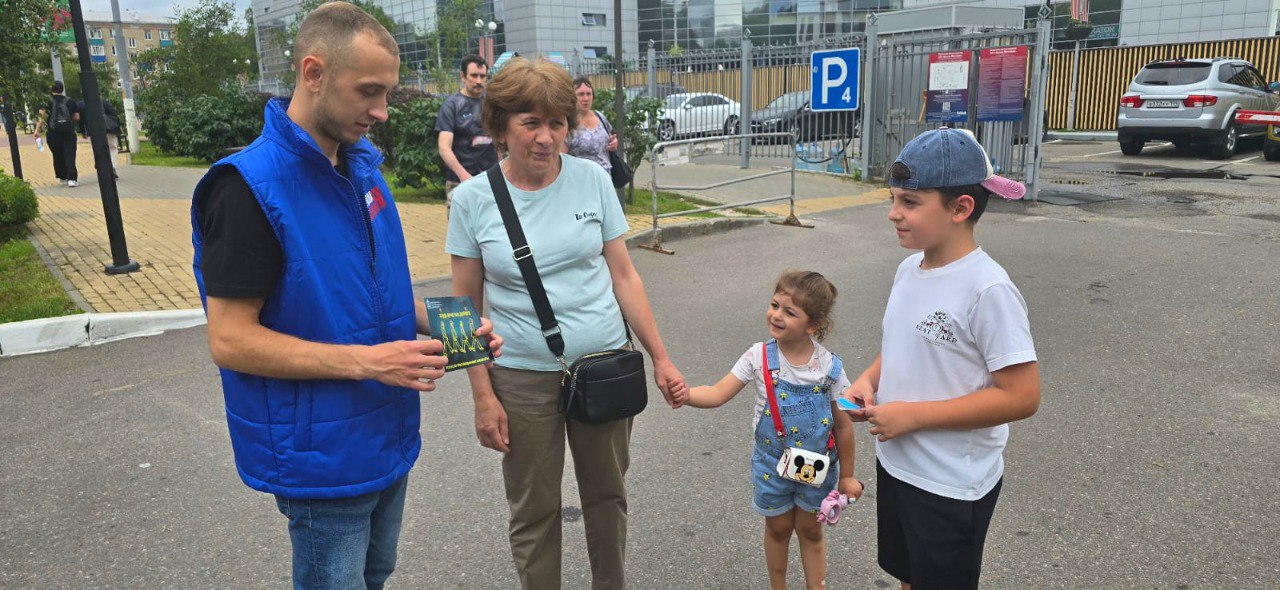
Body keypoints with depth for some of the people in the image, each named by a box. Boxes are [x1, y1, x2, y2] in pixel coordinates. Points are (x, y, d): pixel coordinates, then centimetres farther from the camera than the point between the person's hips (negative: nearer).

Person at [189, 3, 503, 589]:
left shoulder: (363, 165, 4)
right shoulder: (250, 186, -20)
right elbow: (230, 339, -21)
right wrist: (365, 361, -27)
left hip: (388, 441, 7)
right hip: (321, 461, -7)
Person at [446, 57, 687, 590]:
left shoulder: (592, 180, -4)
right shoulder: (472, 199, -6)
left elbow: (623, 276, 1)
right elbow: (467, 306, -3)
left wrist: (660, 358, 1)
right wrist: (483, 396, -6)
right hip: (523, 379, -1)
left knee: (607, 495, 17)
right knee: (534, 511, 12)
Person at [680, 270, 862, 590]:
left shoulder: (829, 367, -15)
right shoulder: (759, 356, -14)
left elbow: (843, 425, -5)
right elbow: (718, 393, -17)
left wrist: (846, 476, 2)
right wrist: (685, 393, -37)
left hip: (816, 464, -1)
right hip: (772, 462, 1)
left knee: (810, 530, 16)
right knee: (778, 528, 19)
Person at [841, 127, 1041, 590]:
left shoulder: (987, 290, -24)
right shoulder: (909, 269, 0)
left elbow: (1021, 396, -24)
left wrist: (913, 415, -24)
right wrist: (868, 380, -5)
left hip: (953, 486, -7)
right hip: (895, 463, 7)